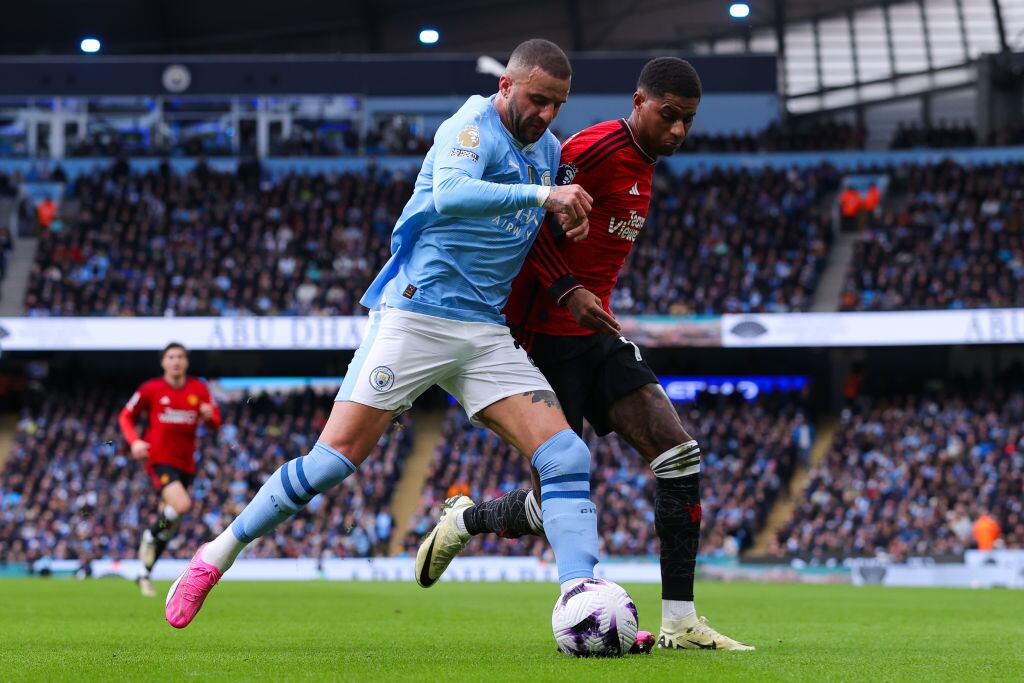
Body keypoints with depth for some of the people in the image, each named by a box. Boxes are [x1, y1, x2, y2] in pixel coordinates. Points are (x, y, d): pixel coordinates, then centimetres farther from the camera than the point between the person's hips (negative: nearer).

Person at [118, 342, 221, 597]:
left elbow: (216, 423, 7)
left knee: (168, 524, 10)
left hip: (185, 463, 5)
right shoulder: (151, 389, -1)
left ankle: (145, 574, 24)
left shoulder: (199, 389, 6)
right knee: (181, 504, -28)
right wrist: (135, 441, -11)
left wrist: (209, 416, -18)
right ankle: (150, 536, -1)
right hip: (159, 459, -4)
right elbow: (126, 416, 7)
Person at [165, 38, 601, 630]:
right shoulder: (471, 129, -9)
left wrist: (573, 216, 10)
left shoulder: (550, 148, 14)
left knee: (567, 457, -10)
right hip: (416, 312, -7)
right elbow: (449, 194, -31)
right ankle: (216, 557, 5)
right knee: (336, 457, -11)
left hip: (487, 334, 7)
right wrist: (541, 195, -33)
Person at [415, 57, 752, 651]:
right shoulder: (597, 148, -15)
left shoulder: (643, 166, 15)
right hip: (548, 337, -9)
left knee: (681, 455, -7)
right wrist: (568, 292, -25)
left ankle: (680, 623, -7)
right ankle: (466, 521, 28)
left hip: (594, 335, 9)